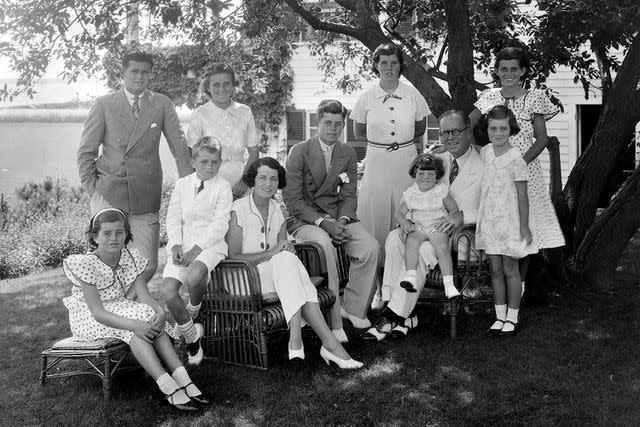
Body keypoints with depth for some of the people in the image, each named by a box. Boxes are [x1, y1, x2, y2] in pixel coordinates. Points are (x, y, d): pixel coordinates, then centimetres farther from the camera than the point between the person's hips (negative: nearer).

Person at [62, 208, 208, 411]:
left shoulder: (130, 258, -4)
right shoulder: (85, 264, -21)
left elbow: (144, 296, -11)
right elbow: (98, 312, -27)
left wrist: (160, 312, -34)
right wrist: (133, 324, -40)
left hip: (119, 309, 6)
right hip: (87, 318, -6)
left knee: (153, 320, -24)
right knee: (141, 317, -31)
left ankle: (183, 380, -29)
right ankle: (169, 388, -38)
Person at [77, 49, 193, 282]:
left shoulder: (162, 104, 6)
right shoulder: (104, 105, 4)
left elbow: (180, 147, 7)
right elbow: (86, 151, 7)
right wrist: (91, 188, -1)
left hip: (145, 197, 1)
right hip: (108, 194, -1)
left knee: (148, 266, 0)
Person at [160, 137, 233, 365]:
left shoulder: (223, 187, 1)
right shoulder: (182, 185, 13)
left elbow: (219, 225, -7)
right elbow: (173, 218, 9)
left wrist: (197, 249, -16)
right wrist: (176, 245, -8)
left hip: (210, 244, -4)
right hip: (182, 246, 4)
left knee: (194, 276, -36)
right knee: (167, 290, -20)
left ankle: (193, 311, 0)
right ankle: (191, 335, 1)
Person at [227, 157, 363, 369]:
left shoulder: (277, 211, 11)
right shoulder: (238, 210, -8)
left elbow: (284, 249, 11)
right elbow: (233, 257, -12)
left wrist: (286, 248, -15)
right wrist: (271, 252, -21)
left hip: (276, 274, 5)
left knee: (287, 259, -30)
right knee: (286, 260, -32)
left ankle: (295, 340, -38)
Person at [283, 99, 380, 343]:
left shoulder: (348, 154, 10)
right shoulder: (299, 152, -5)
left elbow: (349, 195, 8)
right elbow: (292, 199, -10)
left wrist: (341, 221, -13)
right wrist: (323, 222, -21)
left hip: (337, 217, 5)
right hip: (304, 219, -4)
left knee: (371, 247, -21)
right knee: (324, 245, -36)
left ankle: (353, 307, -4)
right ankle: (333, 320, -29)